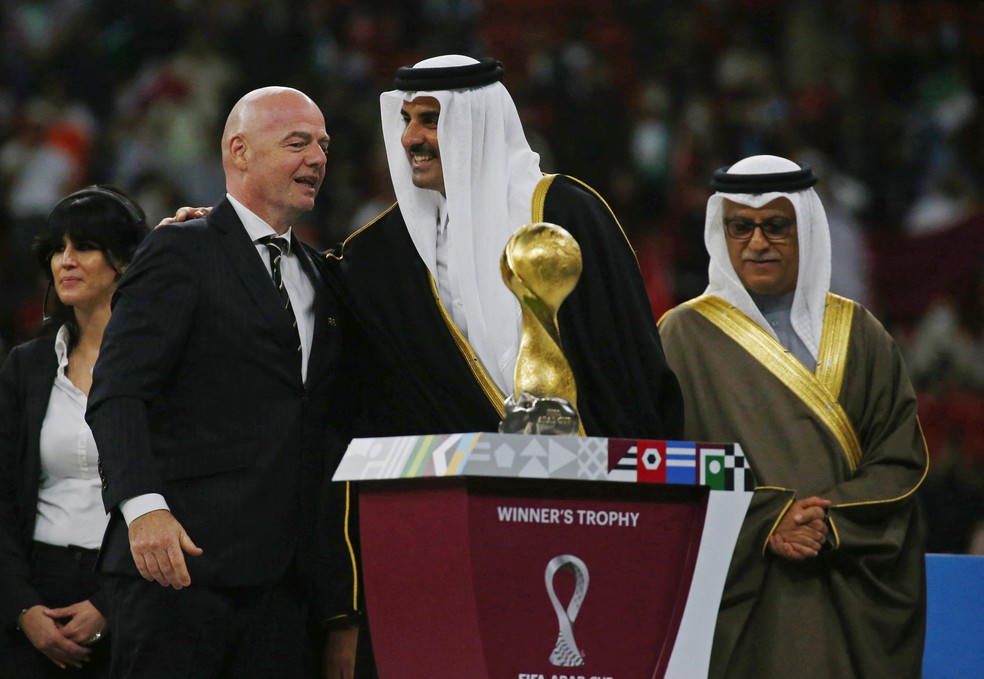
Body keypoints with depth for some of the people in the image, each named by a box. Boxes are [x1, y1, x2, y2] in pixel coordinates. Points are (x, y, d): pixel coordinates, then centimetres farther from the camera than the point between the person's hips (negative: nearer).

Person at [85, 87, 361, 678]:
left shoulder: (320, 276, 21)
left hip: (284, 579, 6)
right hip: (181, 561, -6)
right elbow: (117, 394, -12)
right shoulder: (182, 251, -1)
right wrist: (143, 506, -27)